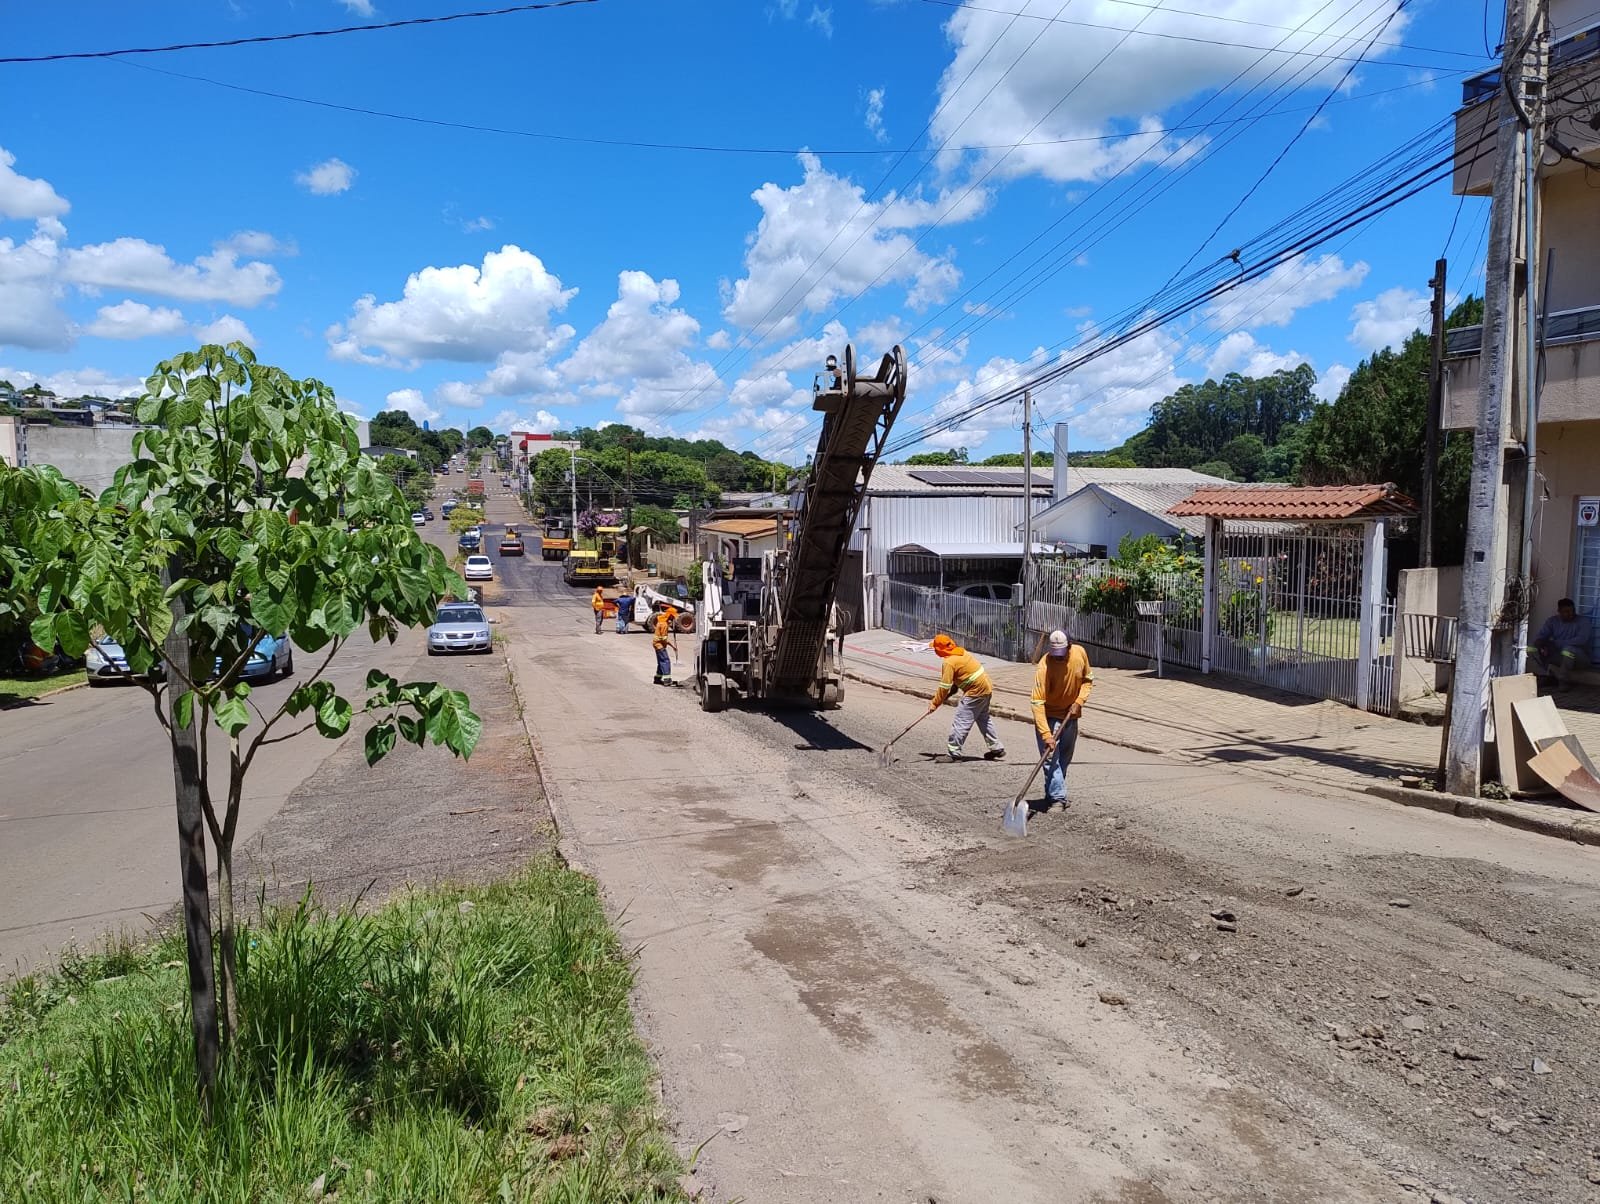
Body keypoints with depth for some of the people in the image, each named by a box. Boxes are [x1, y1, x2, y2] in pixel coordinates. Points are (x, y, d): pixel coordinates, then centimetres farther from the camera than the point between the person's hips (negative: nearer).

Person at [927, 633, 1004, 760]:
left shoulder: (949, 662, -18)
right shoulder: (961, 652, 9)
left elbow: (945, 686, -16)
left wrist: (935, 703, -7)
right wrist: (950, 692, 14)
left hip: (975, 692, -10)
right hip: (986, 688, 10)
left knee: (961, 721, -5)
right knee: (983, 719, 21)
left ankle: (953, 752, -2)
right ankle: (997, 748, 28)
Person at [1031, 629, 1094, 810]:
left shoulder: (1080, 653, -14)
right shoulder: (1044, 667, -30)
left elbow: (1088, 679, 5)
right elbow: (1038, 703, -31)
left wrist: (1079, 701, -12)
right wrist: (1046, 735, -38)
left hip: (1071, 715, 6)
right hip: (1049, 715, -5)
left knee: (1065, 758, 15)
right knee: (1051, 757, -13)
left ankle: (1054, 793, 29)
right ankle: (1057, 798, -8)